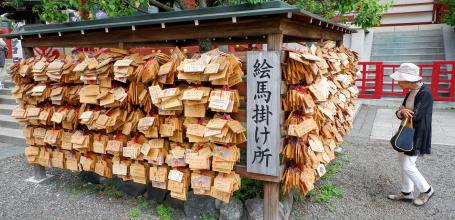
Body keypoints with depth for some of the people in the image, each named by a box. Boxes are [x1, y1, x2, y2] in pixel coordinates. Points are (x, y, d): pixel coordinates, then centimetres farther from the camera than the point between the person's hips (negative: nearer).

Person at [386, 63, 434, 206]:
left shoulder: (425, 94, -20)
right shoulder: (410, 93, 5)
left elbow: (416, 115, -24)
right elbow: (399, 113, 5)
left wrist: (403, 111, -6)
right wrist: (401, 113, -19)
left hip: (416, 135, -9)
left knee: (407, 165, -2)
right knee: (403, 161, 14)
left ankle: (426, 190, 20)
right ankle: (406, 193, 27)